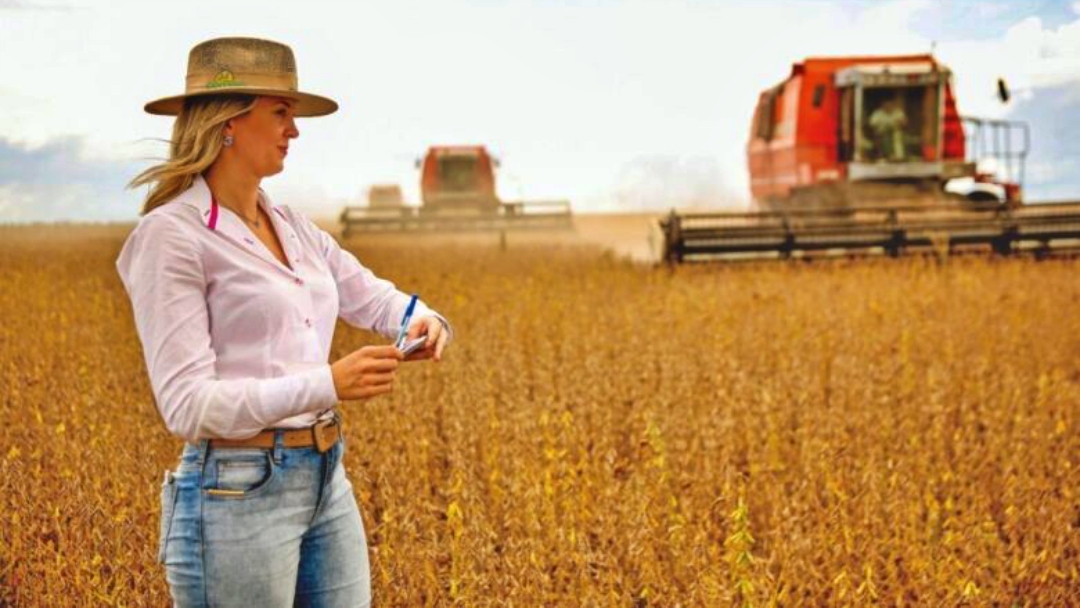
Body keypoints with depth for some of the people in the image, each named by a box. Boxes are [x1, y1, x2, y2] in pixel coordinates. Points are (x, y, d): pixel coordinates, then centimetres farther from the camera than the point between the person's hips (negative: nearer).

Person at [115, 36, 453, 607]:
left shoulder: (291, 227, 11)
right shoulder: (170, 237, -13)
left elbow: (375, 300, 18)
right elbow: (188, 404, -19)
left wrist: (425, 323, -7)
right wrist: (327, 384, -29)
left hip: (325, 483, 8)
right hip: (237, 495, -8)